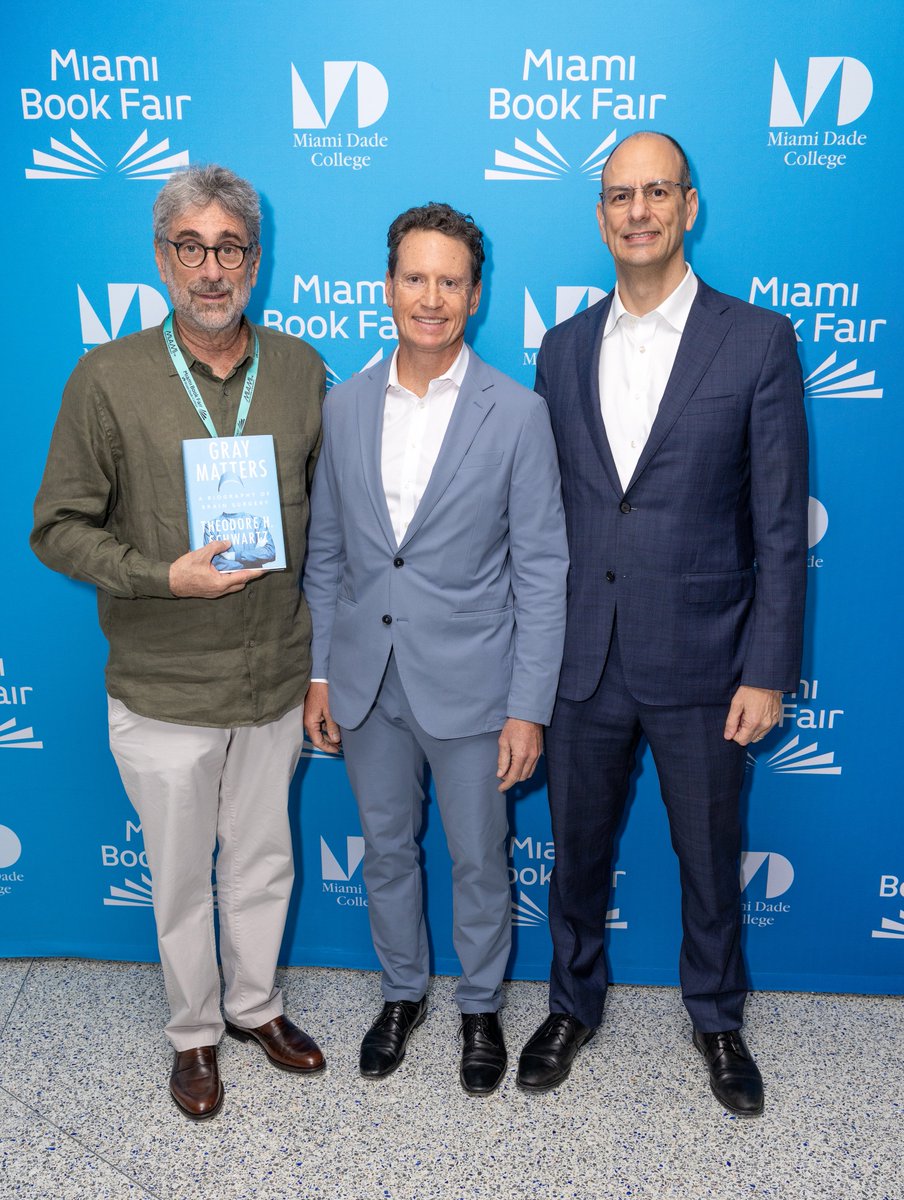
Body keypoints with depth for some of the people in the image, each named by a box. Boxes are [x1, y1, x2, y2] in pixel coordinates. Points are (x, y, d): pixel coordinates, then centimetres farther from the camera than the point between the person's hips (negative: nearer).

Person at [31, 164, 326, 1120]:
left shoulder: (299, 370, 0)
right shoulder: (108, 379, -9)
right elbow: (58, 527, -5)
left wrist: (326, 649, 5)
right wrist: (163, 577, -20)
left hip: (277, 680, 3)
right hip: (163, 692, -2)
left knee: (264, 861, 19)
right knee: (181, 877, 15)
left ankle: (256, 1005, 44)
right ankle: (193, 1033, 40)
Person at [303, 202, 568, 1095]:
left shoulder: (517, 413, -9)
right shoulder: (344, 407, 2)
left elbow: (541, 570, -9)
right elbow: (324, 552, 7)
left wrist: (528, 707, -11)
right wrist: (319, 671, 5)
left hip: (468, 686, -3)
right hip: (366, 685, 3)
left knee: (478, 863, 14)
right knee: (386, 851, 20)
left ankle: (480, 1007, 40)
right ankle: (401, 993, 44)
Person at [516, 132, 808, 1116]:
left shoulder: (758, 341, -5)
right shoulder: (563, 348, 6)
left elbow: (780, 525, -6)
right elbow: (545, 512, 8)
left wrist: (766, 671, -9)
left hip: (701, 663, -2)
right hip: (584, 662, 3)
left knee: (710, 858, 16)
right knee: (577, 849, 17)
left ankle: (716, 1019, 42)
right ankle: (573, 1005, 42)